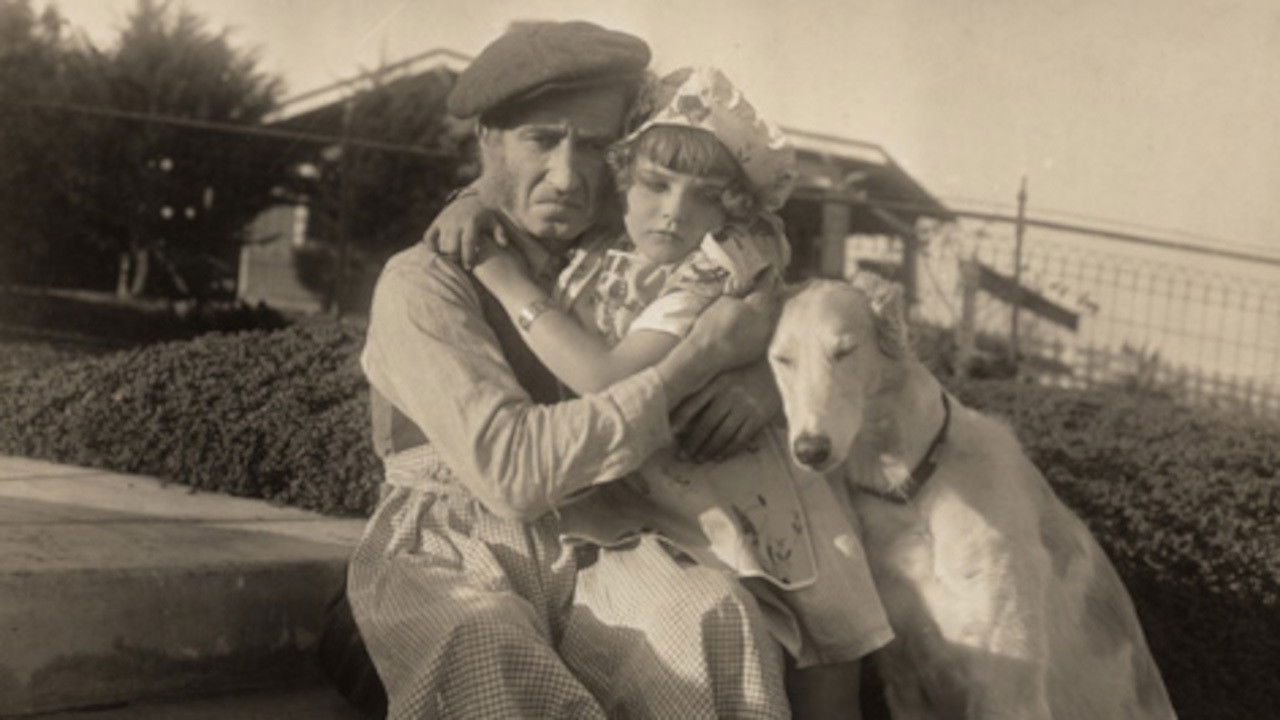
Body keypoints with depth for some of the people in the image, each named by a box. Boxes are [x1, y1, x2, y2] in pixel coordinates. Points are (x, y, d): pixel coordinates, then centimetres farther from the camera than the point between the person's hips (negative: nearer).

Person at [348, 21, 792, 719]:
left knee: (717, 622, -29)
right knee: (492, 659, -40)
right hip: (451, 567, -4)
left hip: (586, 556, 4)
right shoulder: (420, 287, -9)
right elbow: (516, 468, -23)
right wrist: (697, 359, -19)